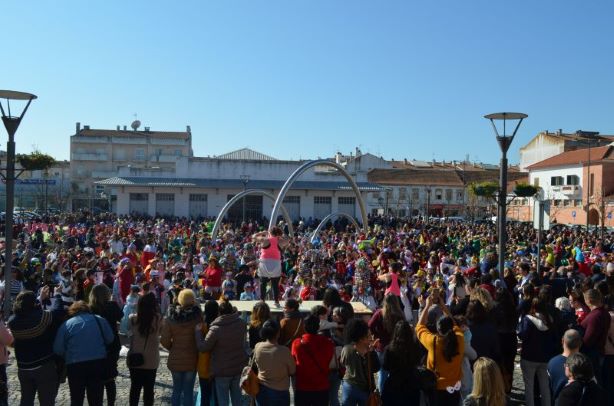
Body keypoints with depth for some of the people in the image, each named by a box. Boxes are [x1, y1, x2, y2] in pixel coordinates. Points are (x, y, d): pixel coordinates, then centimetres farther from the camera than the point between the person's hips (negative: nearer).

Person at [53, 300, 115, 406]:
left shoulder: (66, 325, 0)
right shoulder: (100, 320, 4)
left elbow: (58, 349, -1)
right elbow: (110, 339, 7)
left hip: (75, 365, -1)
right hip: (98, 362, 1)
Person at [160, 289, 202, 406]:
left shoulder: (170, 318, -7)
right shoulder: (197, 316, -14)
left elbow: (165, 341, -5)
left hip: (175, 360, 2)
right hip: (191, 360, -2)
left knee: (176, 389, 19)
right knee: (188, 391, 10)